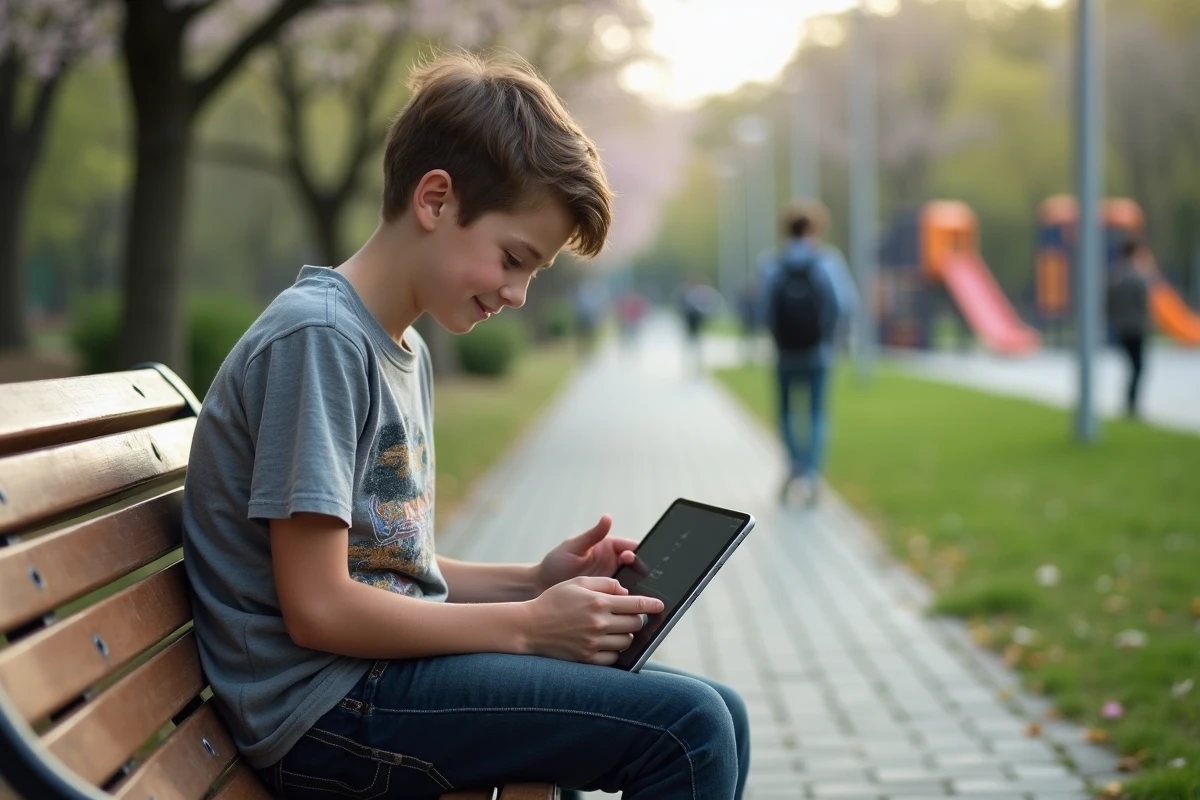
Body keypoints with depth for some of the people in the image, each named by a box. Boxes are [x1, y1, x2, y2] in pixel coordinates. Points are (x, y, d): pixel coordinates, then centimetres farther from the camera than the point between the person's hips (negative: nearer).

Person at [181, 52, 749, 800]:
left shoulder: (406, 350, 14)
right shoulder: (317, 338, -16)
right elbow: (318, 606, -20)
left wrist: (532, 583, 3)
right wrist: (527, 625, -14)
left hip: (390, 664, 9)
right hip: (328, 708, -9)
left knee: (717, 717, 7)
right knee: (686, 728, -18)